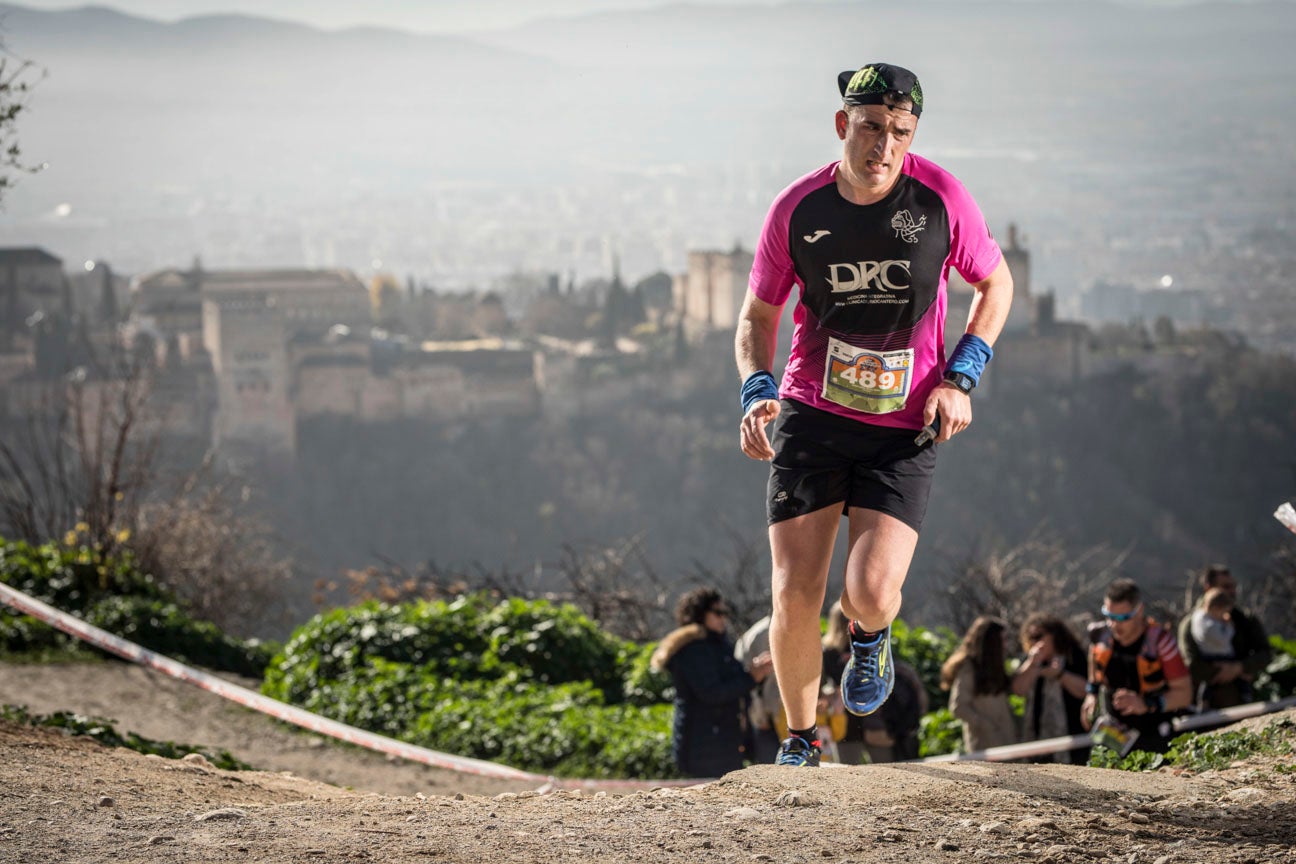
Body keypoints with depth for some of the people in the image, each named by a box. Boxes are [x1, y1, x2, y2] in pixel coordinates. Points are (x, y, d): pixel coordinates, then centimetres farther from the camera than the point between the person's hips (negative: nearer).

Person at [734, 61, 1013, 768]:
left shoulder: (940, 198, -10)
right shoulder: (797, 211, -8)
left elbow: (995, 285, 7)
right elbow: (758, 315, 7)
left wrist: (959, 377, -5)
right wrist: (756, 391, -11)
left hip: (904, 427, -1)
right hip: (811, 416, 1)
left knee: (872, 594, -18)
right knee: (794, 597, -6)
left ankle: (869, 637, 22)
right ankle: (800, 740, 18)